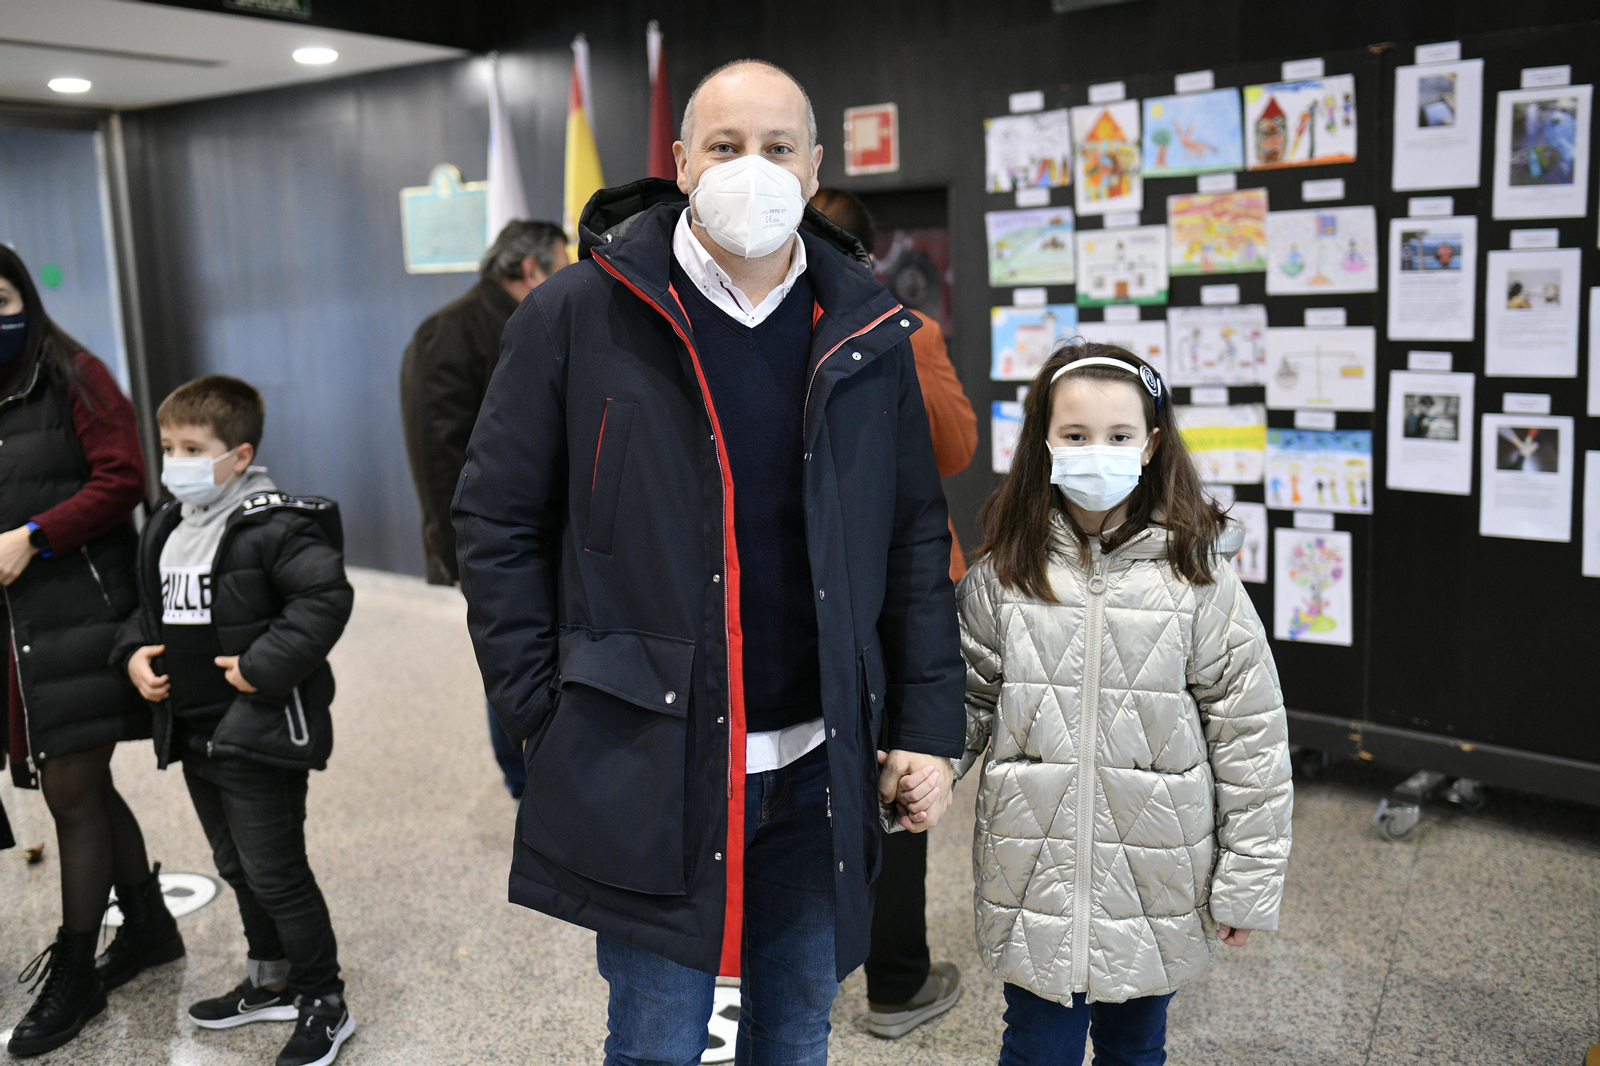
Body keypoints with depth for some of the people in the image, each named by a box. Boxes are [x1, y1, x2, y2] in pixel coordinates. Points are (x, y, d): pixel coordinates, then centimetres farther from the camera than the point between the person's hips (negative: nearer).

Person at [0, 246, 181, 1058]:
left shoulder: (74, 379, -5)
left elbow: (121, 478, -13)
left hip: (80, 616, -7)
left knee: (71, 790, -2)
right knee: (84, 784, 15)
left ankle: (74, 975, 12)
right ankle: (148, 927, 33)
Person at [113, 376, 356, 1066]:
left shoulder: (275, 525, -17)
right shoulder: (164, 528, 11)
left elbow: (325, 598, -23)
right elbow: (148, 606, 24)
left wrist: (261, 666, -25)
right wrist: (134, 652, 5)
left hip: (260, 736, -9)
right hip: (191, 733, 9)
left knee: (277, 875, -1)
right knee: (236, 868, 21)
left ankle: (323, 1003, 14)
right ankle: (271, 981, 38)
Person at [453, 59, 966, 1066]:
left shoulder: (868, 333, 3)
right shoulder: (576, 316, -5)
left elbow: (916, 538, 7)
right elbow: (499, 521, -1)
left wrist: (928, 727, 2)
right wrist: (543, 712, -5)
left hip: (822, 767, 3)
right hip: (647, 766, -2)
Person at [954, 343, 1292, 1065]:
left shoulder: (1197, 574, -8)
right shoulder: (1002, 576, -4)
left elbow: (1249, 733, -5)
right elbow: (967, 702, 3)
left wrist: (1248, 881, -3)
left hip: (1155, 885, 0)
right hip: (1033, 879, 0)